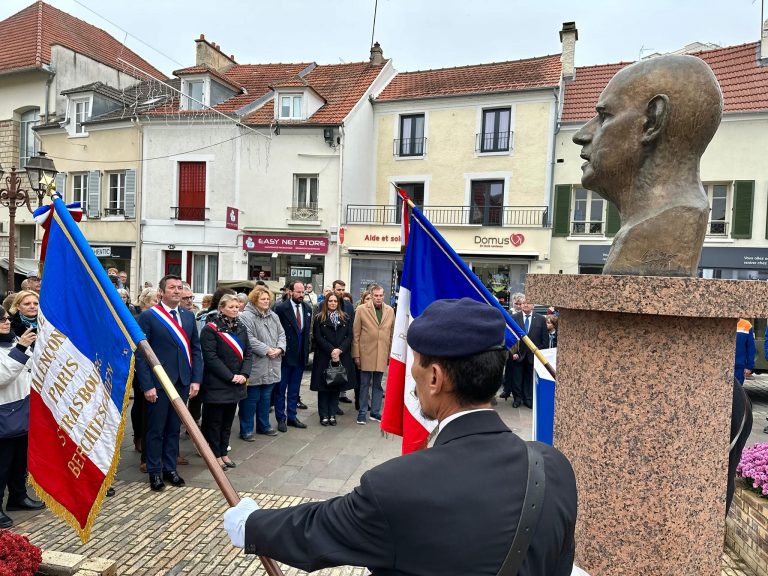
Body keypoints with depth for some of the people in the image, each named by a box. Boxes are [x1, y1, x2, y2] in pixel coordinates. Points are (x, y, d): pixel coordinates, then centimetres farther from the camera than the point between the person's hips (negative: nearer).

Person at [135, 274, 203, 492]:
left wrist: (196, 380, 2)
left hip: (182, 382, 5)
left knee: (174, 428, 14)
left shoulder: (188, 316, 9)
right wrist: (147, 385, -13)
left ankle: (170, 468, 28)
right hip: (158, 383, -4)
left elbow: (196, 349, 9)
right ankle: (155, 472, 24)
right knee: (156, 429, 8)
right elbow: (140, 353, -8)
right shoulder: (148, 316, -6)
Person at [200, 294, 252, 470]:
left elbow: (247, 353, 8)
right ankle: (216, 455, 19)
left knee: (228, 420, 16)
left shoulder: (241, 328, 8)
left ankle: (224, 452, 28)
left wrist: (244, 374, -7)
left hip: (236, 384, 6)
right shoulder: (211, 329, -12)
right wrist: (230, 376, -18)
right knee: (215, 421, 6)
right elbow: (210, 357, -17)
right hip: (216, 384, -6)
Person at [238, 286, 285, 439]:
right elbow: (249, 339, -20)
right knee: (251, 398, 3)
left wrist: (279, 348, -6)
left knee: (266, 397, 17)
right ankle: (246, 430, 16)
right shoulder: (247, 316, -12)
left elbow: (281, 334, 12)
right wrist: (266, 350, -19)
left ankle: (263, 425, 31)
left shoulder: (273, 316, 12)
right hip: (255, 366, -7)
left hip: (271, 366, 7)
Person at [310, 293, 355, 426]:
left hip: (341, 357, 2)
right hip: (324, 357, -2)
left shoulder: (345, 318, 10)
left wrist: (339, 350, -12)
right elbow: (318, 337, -6)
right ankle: (324, 415, 9)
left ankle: (332, 415, 13)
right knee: (324, 386, 1)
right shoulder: (319, 318, 3)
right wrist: (331, 350, -15)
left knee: (337, 386, 5)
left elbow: (349, 336, 3)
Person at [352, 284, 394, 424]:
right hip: (366, 353, -2)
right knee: (365, 384, 6)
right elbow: (355, 334, -2)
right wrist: (356, 355, -5)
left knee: (378, 384, 11)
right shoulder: (362, 309, -3)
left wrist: (391, 354, 5)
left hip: (382, 354, 2)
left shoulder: (390, 310, 5)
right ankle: (362, 412, 17)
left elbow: (392, 333, 8)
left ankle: (375, 412, 22)